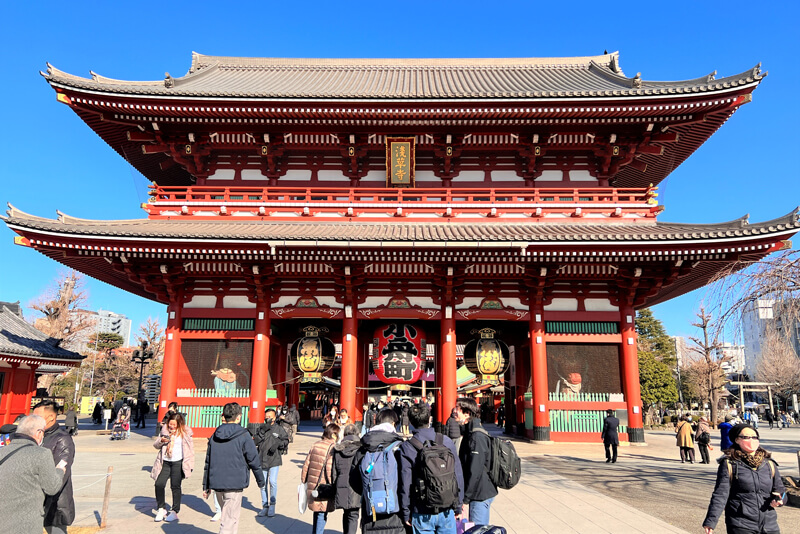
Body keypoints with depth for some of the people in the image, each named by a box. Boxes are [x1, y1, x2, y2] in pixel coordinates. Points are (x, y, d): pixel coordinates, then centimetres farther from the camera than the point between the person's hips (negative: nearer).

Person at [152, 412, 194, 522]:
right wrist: (161, 440, -10)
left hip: (178, 462, -3)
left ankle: (174, 512, 12)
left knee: (175, 486, 0)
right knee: (159, 484, -7)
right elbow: (155, 445, 13)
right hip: (165, 462, 3)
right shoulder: (164, 430, 9)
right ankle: (161, 509, 13)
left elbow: (190, 449, 5)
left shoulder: (185, 432, 2)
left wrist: (190, 464, 0)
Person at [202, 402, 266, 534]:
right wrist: (261, 480, 9)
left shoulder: (215, 435, 8)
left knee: (227, 515, 22)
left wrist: (206, 486, 18)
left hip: (216, 483, 6)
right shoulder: (243, 435, -8)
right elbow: (254, 460, -4)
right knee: (230, 519, -3)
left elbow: (208, 462, 11)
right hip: (234, 483, -6)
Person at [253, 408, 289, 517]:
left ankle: (272, 505, 3)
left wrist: (278, 443, -12)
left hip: (274, 460, -2)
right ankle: (265, 506, 22)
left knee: (273, 482, -13)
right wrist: (263, 431, -17)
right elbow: (255, 442, -7)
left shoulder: (279, 429, 1)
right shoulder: (260, 428, 4)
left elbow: (286, 441, 6)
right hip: (262, 460, 3)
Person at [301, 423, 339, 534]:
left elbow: (306, 464, 9)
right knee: (322, 513, 4)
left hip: (312, 486, 7)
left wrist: (304, 480, 19)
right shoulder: (332, 448, -14)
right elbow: (329, 468, -20)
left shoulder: (315, 445, 5)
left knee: (317, 511, 23)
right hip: (324, 487, -7)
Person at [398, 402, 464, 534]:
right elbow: (459, 475, 1)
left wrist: (406, 514, 4)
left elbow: (405, 484, -8)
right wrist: (458, 507, 11)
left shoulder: (406, 448, -11)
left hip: (423, 514, -2)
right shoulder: (447, 441, -3)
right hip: (447, 512, 2)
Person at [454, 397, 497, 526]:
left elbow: (475, 472, -23)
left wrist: (465, 498, -17)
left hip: (481, 494, -10)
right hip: (483, 492, 10)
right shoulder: (470, 432, 10)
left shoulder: (477, 437, -21)